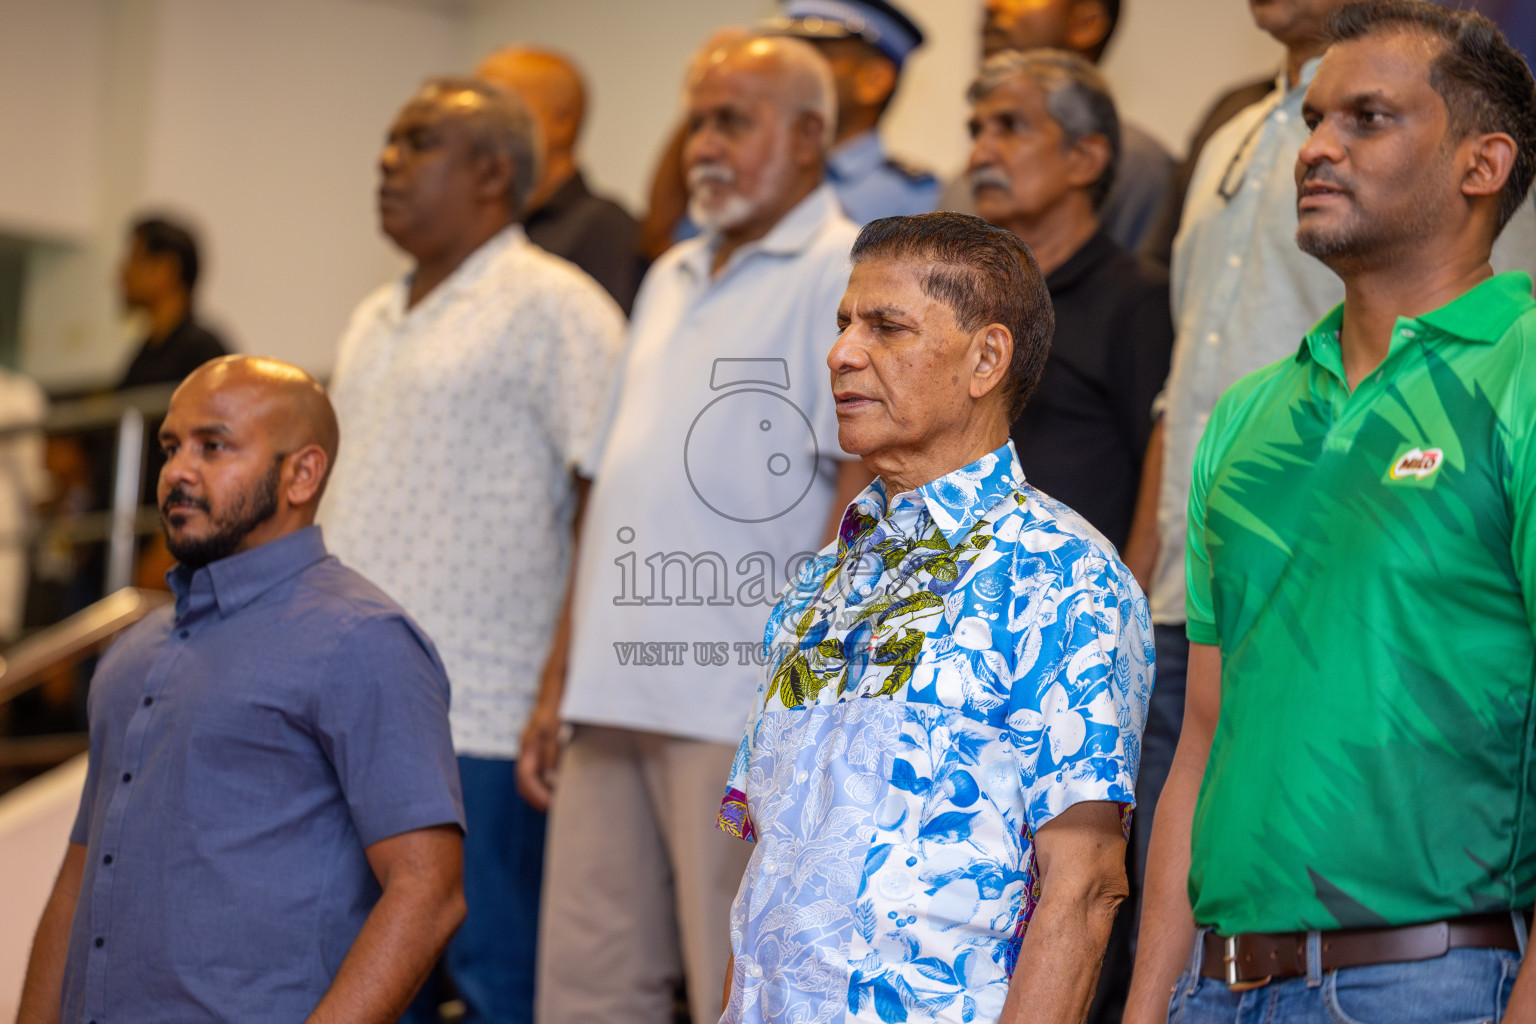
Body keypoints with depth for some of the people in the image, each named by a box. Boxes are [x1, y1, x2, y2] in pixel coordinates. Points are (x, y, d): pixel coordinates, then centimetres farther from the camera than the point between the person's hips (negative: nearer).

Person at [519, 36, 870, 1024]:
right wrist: (560, 682, 20)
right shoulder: (672, 280, 23)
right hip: (618, 700, 8)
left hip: (745, 705, -8)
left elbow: (866, 479, -13)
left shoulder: (847, 270, -3)